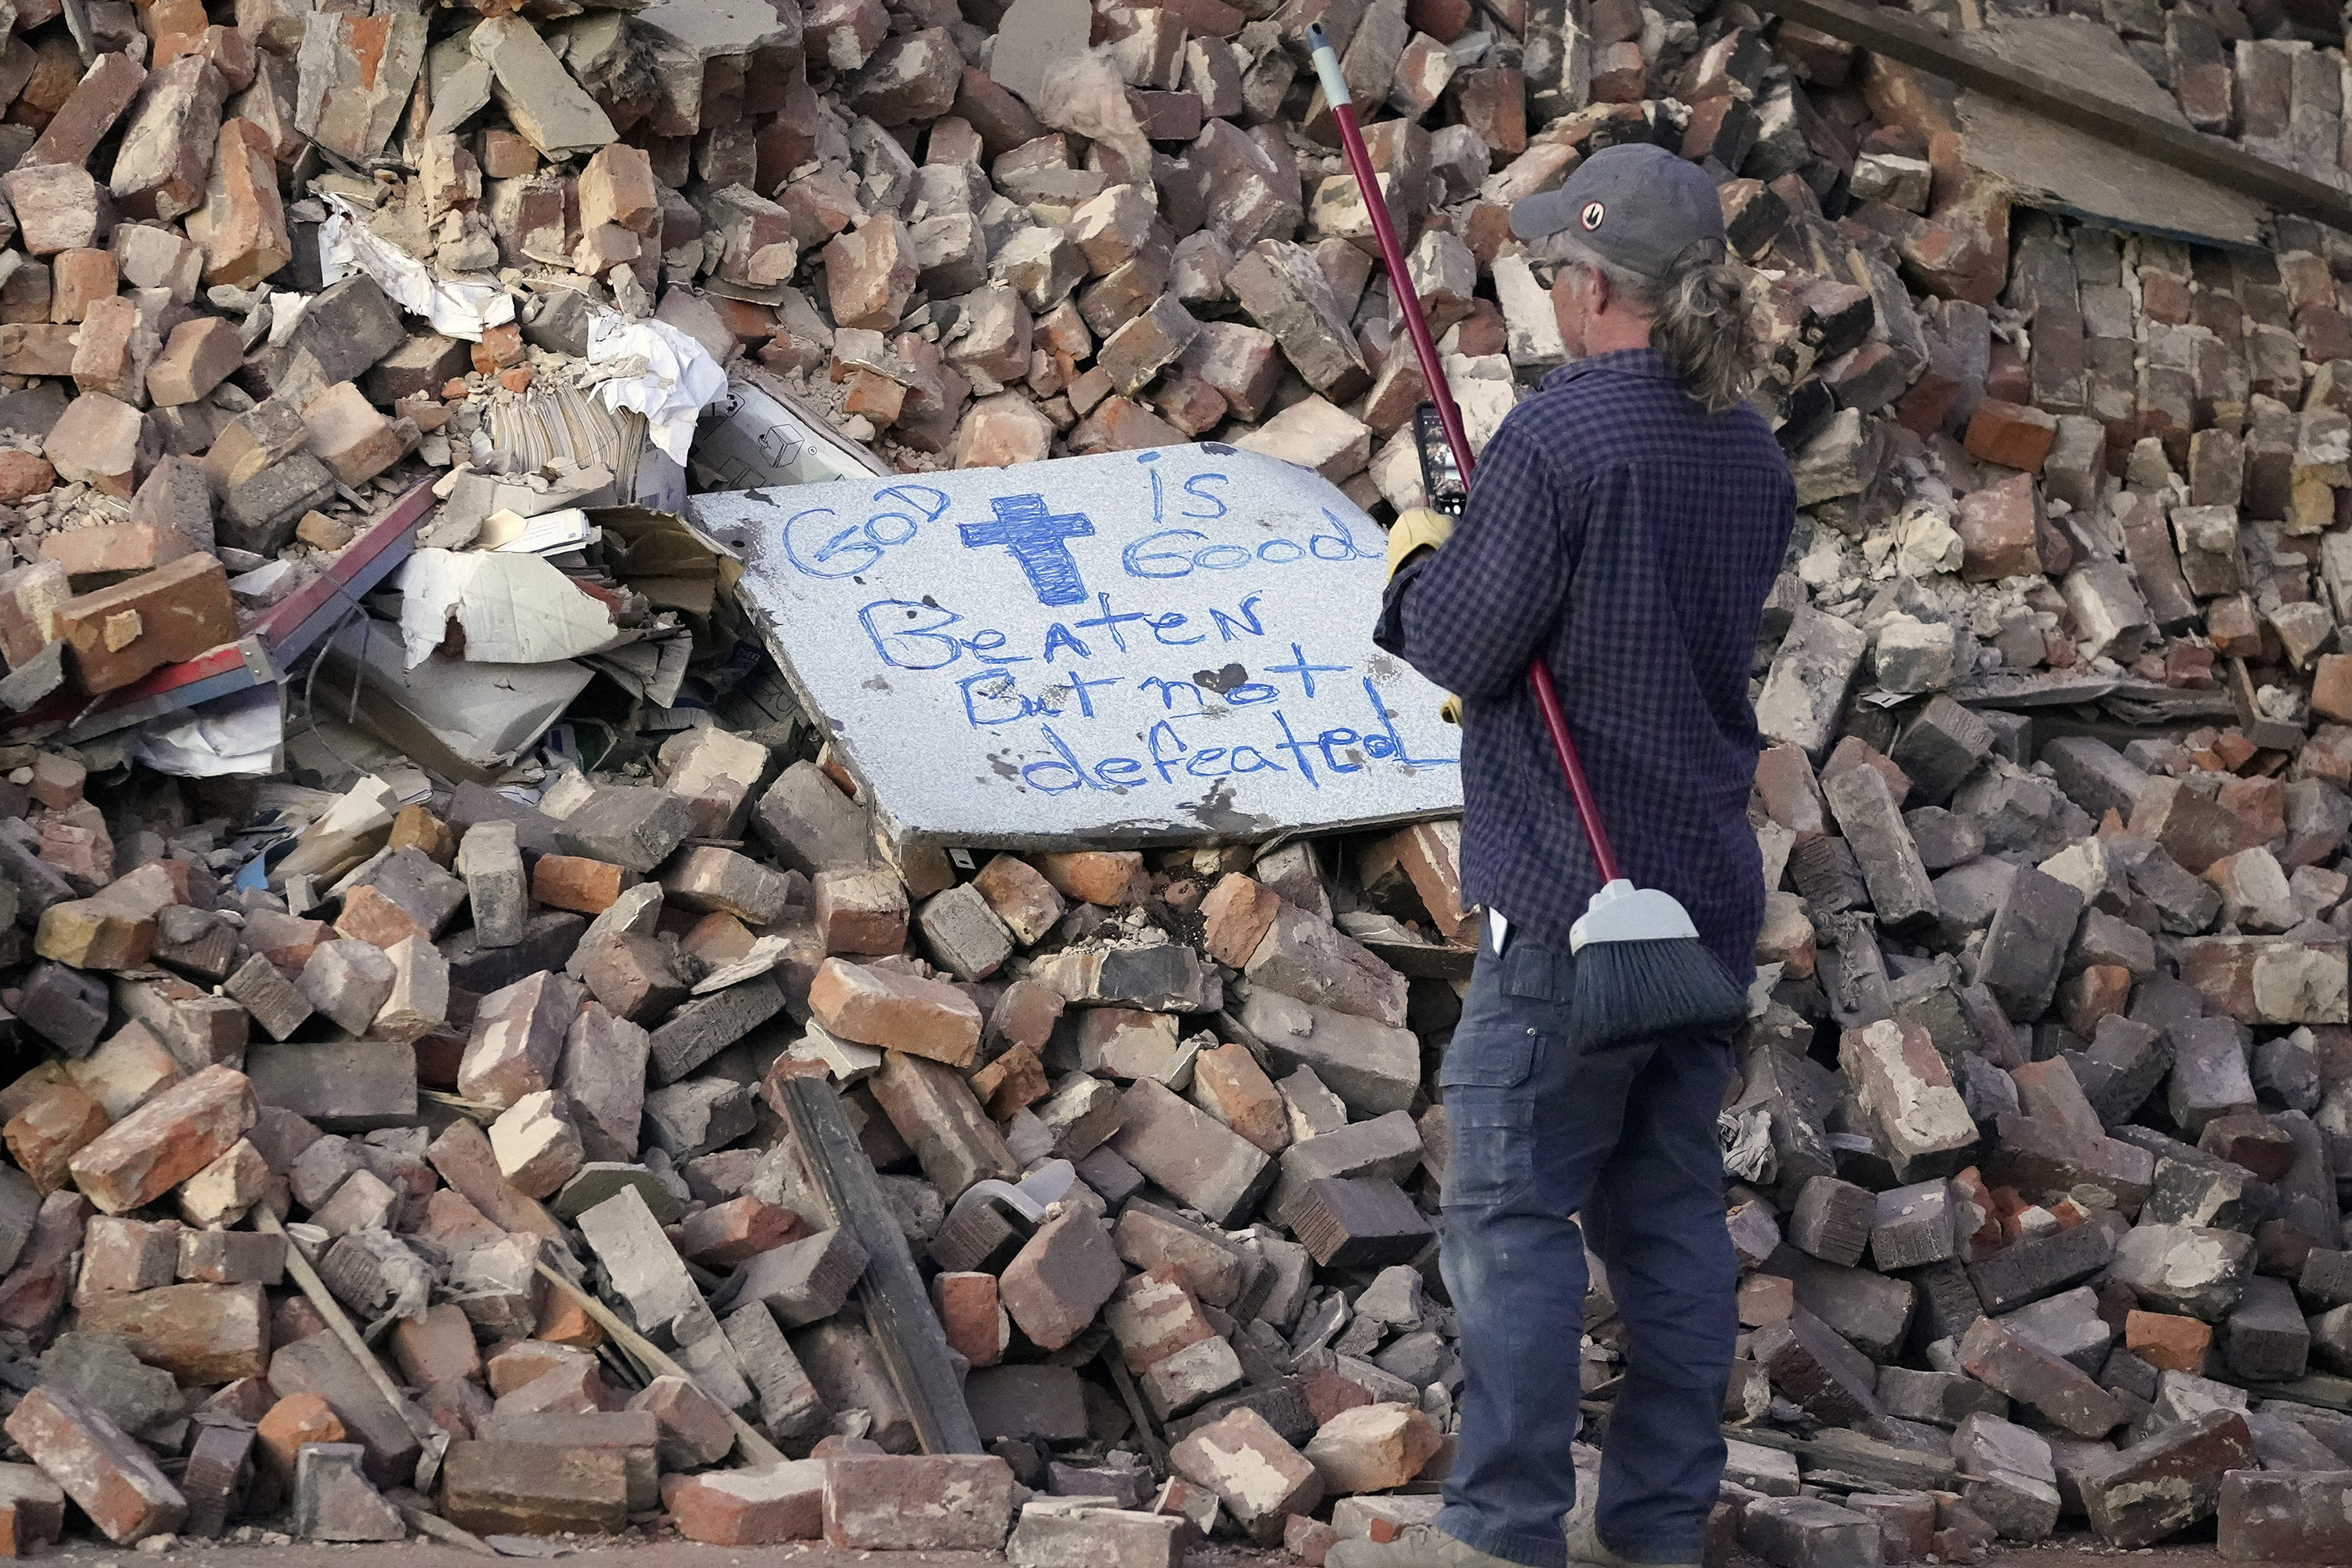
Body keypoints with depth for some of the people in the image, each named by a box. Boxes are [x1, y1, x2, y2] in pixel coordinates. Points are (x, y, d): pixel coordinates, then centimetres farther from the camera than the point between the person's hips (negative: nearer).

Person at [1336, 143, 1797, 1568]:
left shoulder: (1560, 437, -17)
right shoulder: (1750, 451, 8)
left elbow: (1464, 650, -15)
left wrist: (1418, 562, 4)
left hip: (1570, 898, -8)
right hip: (1708, 889, 8)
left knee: (1514, 1209, -2)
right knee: (1672, 1205, 12)